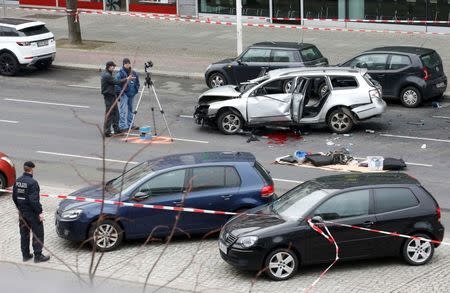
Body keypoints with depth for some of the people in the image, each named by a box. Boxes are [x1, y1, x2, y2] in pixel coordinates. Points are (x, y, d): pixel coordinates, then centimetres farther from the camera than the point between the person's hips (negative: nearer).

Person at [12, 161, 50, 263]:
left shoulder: (18, 181, 3)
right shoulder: (32, 182, -21)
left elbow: (14, 197, 11)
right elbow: (34, 200, -24)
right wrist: (40, 212, -18)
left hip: (22, 212, 8)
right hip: (32, 213, -8)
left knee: (24, 234, 16)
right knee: (38, 234, 3)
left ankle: (25, 255, 22)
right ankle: (38, 255, 6)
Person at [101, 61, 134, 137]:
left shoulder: (107, 74, 13)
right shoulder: (106, 75, -19)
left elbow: (114, 82, 17)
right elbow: (116, 82, -19)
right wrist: (127, 79, -13)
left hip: (112, 95, 10)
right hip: (108, 96, -10)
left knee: (115, 113, 14)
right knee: (109, 114, -6)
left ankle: (116, 129, 21)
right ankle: (107, 132, -2)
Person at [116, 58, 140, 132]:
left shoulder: (133, 73, 10)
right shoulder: (121, 73, -10)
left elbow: (137, 82, 22)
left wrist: (136, 89, 10)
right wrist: (119, 91, -17)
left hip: (131, 94, 7)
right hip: (124, 94, -7)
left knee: (130, 109, 16)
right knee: (123, 110, -10)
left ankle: (130, 124, 27)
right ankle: (122, 126, -11)